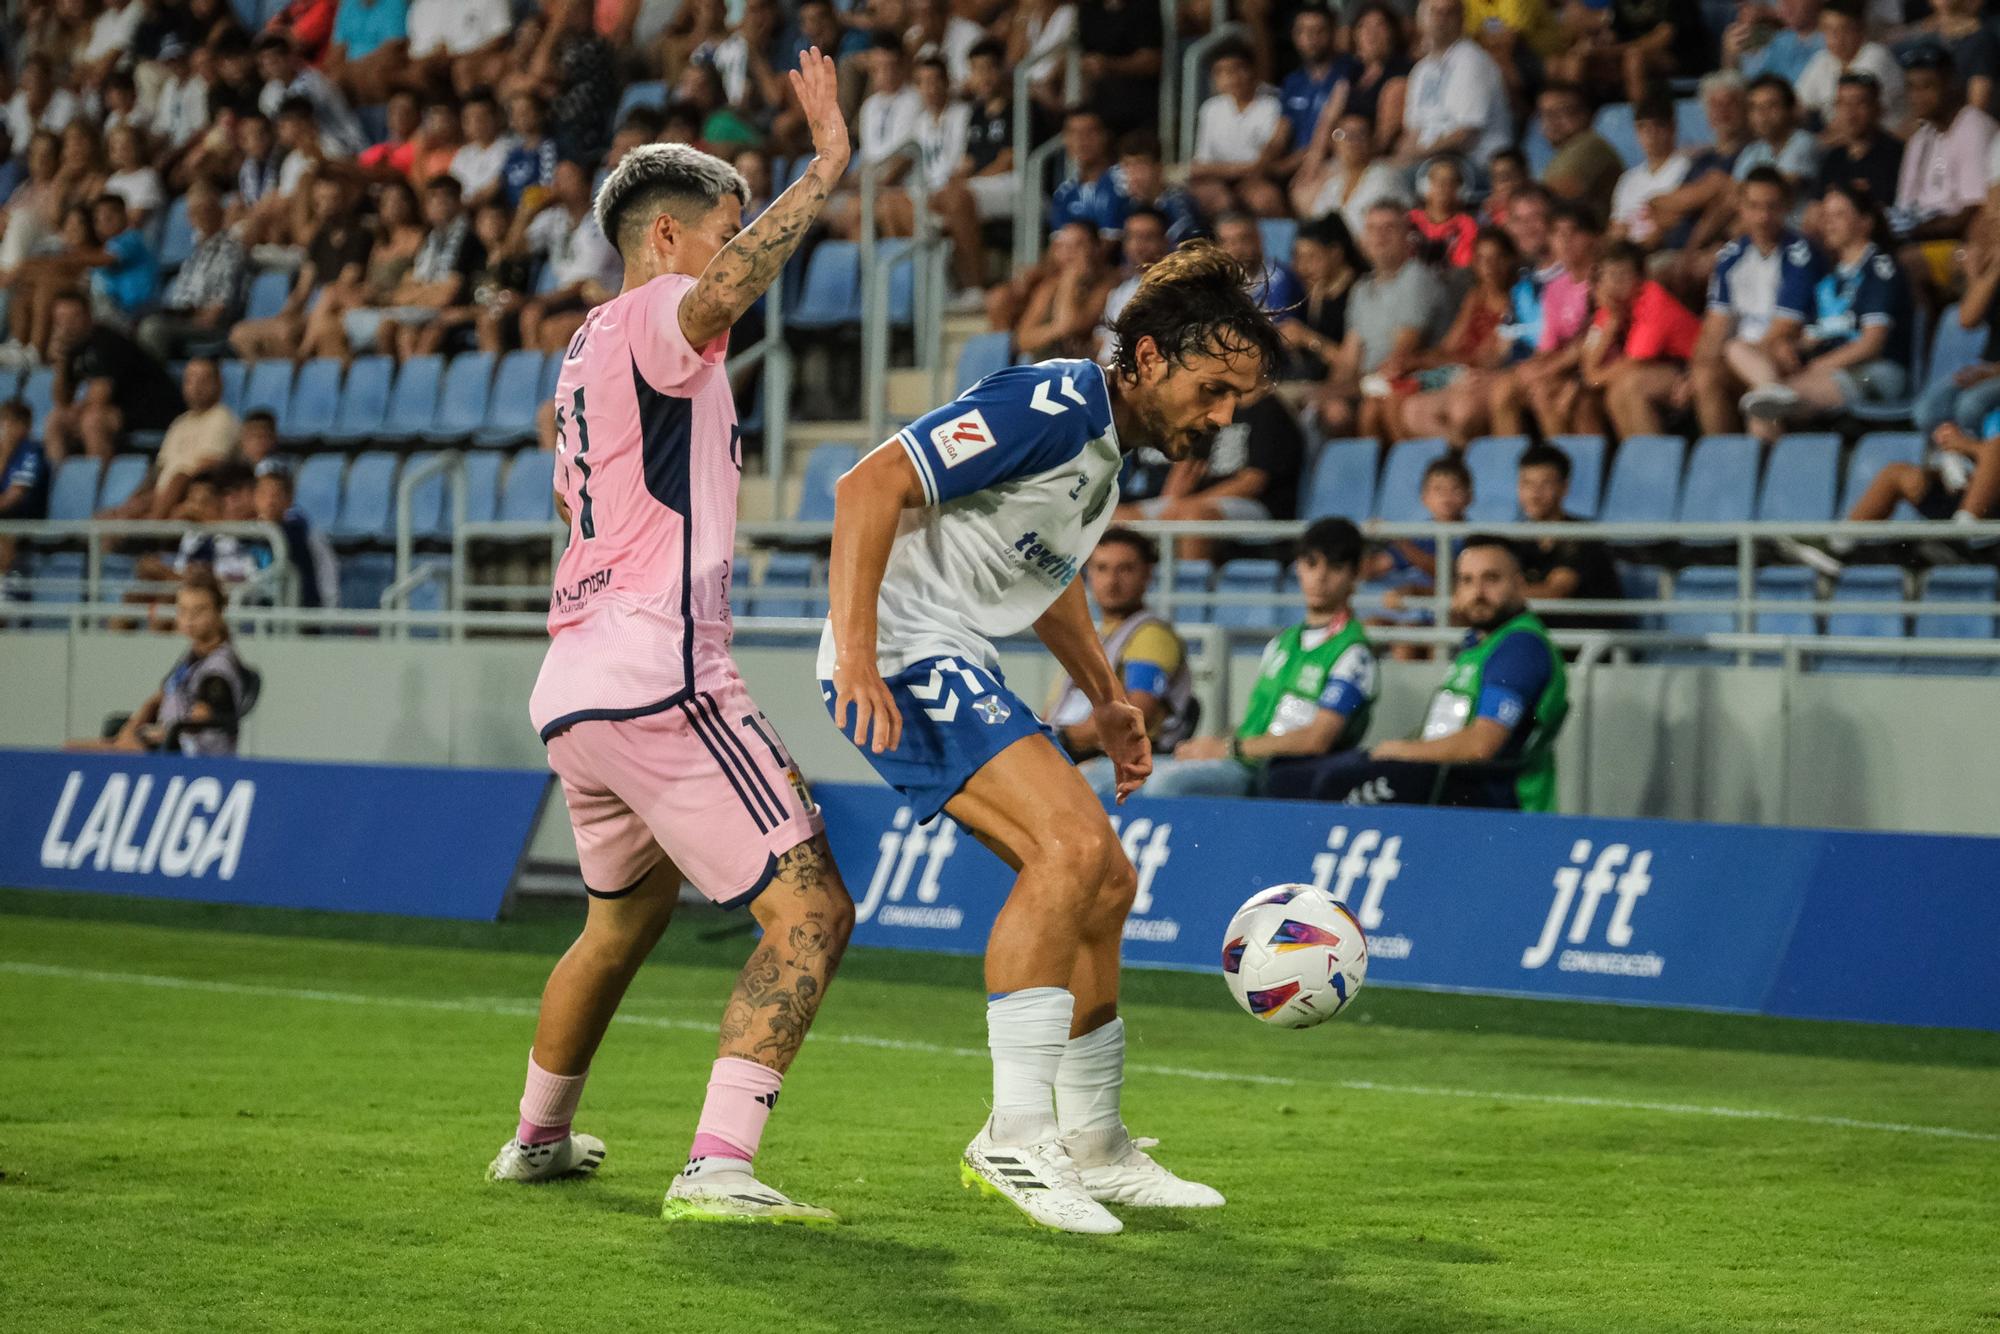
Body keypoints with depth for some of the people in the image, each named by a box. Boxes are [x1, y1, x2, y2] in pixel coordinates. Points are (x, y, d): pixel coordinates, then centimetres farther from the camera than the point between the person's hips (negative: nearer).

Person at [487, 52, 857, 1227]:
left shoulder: (583, 359, 22)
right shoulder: (648, 322, -7)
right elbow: (723, 291, -31)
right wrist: (826, 170, -28)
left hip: (574, 690, 10)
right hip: (658, 677, -10)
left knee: (623, 920, 29)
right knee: (811, 910, -13)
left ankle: (539, 1138, 44)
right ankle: (719, 1166, -23)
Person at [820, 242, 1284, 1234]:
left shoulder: (1105, 444, 15)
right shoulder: (1048, 407, -16)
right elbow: (868, 488, -24)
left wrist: (1104, 697, 30)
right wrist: (855, 655, -31)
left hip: (958, 668, 10)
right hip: (902, 661, -10)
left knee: (1104, 883, 10)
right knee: (1072, 844, -24)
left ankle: (1089, 1146, 21)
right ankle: (1018, 1134, -21)